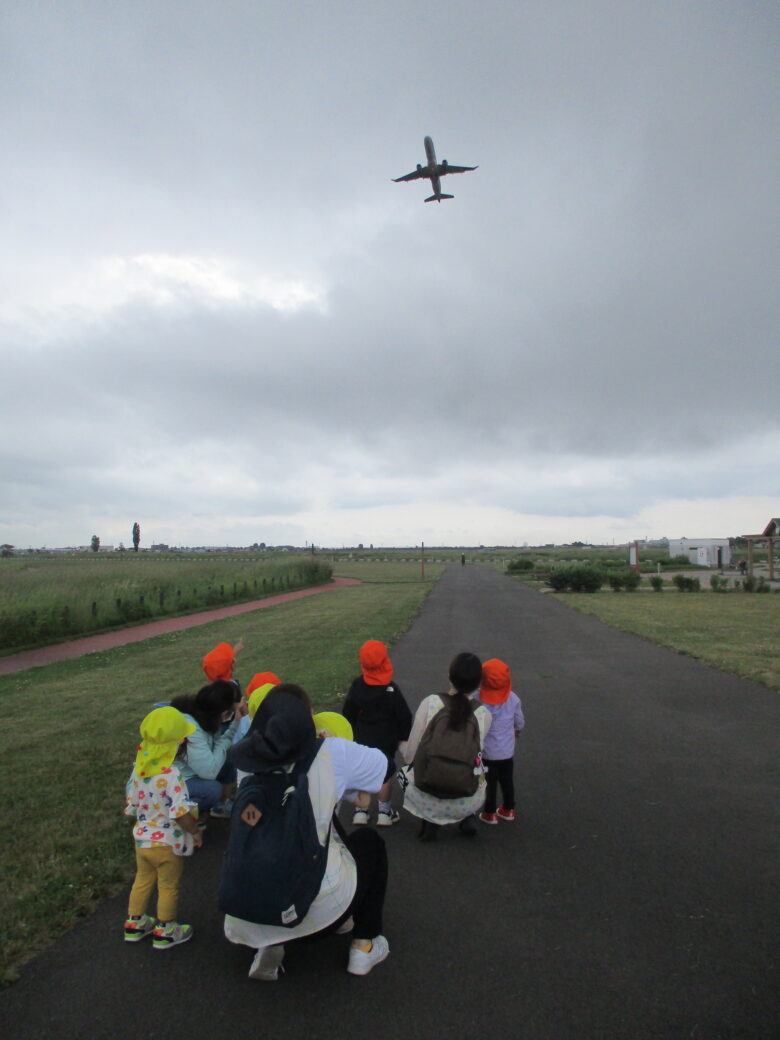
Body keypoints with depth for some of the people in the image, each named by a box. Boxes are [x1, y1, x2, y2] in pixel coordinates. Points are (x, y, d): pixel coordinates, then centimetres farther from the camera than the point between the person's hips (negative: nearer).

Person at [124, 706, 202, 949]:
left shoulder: (139, 768, -8)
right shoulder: (171, 774, -30)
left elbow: (130, 805, 3)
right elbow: (181, 813, -32)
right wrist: (195, 832, -14)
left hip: (141, 838, 6)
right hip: (167, 843, -6)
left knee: (142, 880, 27)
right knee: (168, 887, 15)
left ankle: (134, 924, 43)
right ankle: (164, 932, 32)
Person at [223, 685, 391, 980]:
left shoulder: (247, 759, -3)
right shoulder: (332, 754, -11)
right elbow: (379, 762, 4)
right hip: (322, 907, -3)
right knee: (370, 842, 25)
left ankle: (271, 944, 19)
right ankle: (364, 947, 28)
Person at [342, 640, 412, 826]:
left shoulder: (356, 686, -9)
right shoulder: (391, 689, -19)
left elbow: (347, 714, 2)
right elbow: (404, 716, -13)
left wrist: (352, 734, 15)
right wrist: (403, 737, 1)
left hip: (361, 740, 3)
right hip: (386, 741, -2)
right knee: (385, 775, 12)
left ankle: (360, 812, 19)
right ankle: (384, 813, 21)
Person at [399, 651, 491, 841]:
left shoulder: (430, 703, -14)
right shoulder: (484, 714, -10)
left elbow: (410, 754, -7)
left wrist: (401, 744, 15)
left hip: (427, 798, -2)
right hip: (468, 802, 2)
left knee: (407, 770, 31)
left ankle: (430, 821, 14)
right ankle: (467, 819, 19)